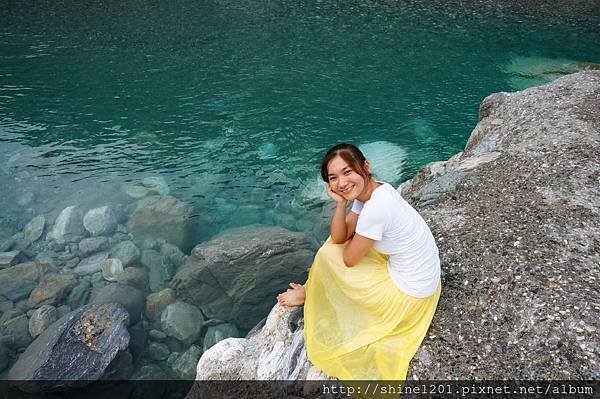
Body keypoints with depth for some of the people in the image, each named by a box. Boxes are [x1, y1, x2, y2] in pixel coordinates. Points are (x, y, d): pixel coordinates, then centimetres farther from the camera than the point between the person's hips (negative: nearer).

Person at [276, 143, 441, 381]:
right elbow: (339, 238, -2)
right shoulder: (372, 190, -5)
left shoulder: (375, 209, -33)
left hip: (408, 293, -8)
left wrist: (353, 236, 2)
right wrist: (340, 203, -17)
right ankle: (313, 288, 31)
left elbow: (349, 259, -18)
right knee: (332, 246, 13)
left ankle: (309, 294, 29)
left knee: (326, 255, -2)